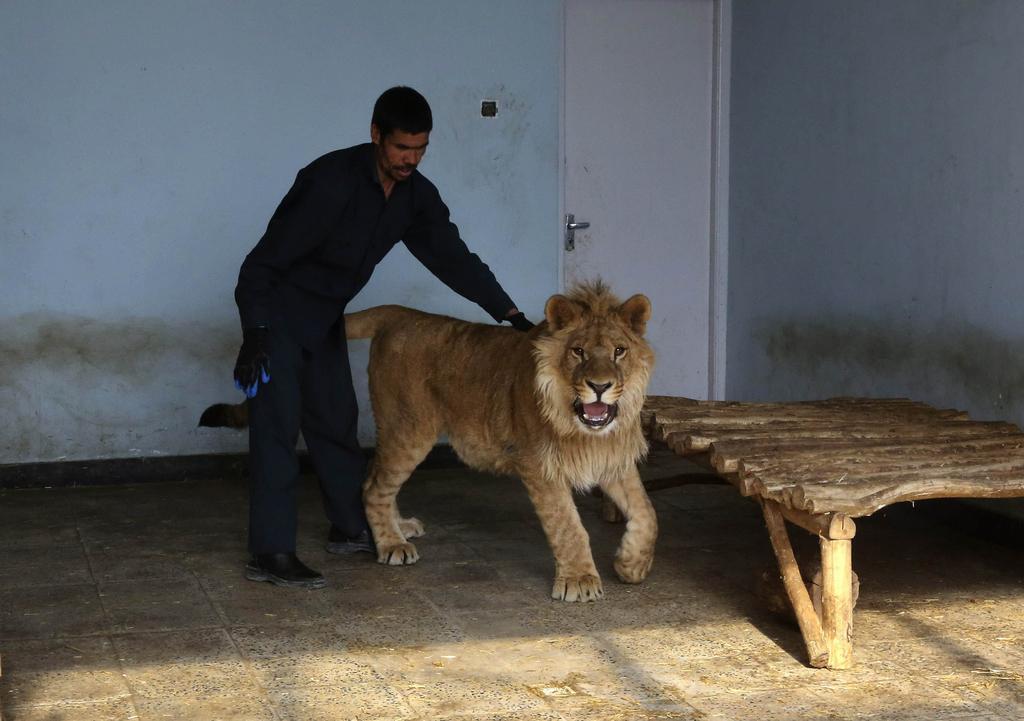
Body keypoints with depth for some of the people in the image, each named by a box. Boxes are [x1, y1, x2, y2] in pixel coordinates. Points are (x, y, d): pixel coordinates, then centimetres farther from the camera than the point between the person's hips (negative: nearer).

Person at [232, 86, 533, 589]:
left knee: (336, 420, 13)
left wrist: (512, 315, -5)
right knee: (277, 424, -11)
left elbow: (453, 258, 3)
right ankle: (270, 553, -11)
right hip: (277, 313, -7)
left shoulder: (416, 196, -4)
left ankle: (351, 527, 26)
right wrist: (254, 334, -30)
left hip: (326, 318, 7)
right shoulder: (332, 180, -27)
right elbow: (266, 259, -25)